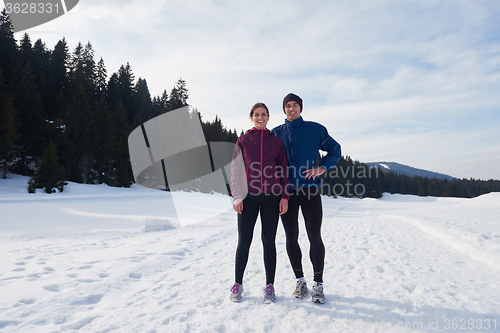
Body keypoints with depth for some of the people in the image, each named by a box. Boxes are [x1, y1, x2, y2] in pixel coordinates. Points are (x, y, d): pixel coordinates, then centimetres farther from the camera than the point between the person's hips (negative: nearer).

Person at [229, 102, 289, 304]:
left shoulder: (276, 141, 11)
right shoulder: (243, 140, 9)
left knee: (269, 241, 6)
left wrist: (284, 196, 0)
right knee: (244, 240, 4)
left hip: (271, 197, 1)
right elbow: (235, 169, 5)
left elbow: (283, 171, 9)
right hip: (248, 196, 0)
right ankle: (238, 284, 20)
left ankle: (270, 286, 18)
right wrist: (236, 196, -4)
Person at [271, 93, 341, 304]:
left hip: (310, 190, -2)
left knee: (315, 237, -2)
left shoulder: (315, 129, 6)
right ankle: (300, 281, 23)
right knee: (291, 238, 6)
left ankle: (318, 284, 14)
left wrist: (322, 168, -5)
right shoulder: (276, 133, 11)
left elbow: (335, 150, 11)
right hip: (287, 192, 2)